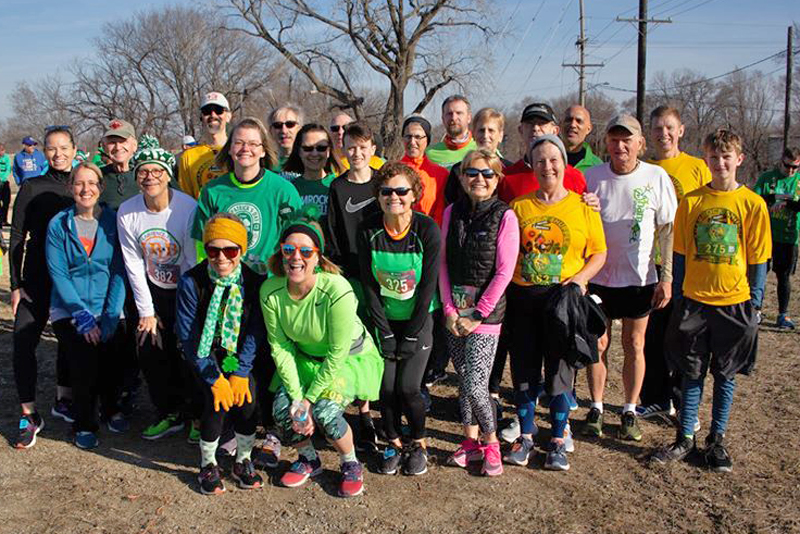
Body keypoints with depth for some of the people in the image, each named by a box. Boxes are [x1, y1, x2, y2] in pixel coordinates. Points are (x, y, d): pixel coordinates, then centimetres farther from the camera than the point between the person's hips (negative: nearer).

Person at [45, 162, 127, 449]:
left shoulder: (113, 221, -1)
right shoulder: (58, 225, -2)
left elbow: (119, 271, -3)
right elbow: (58, 275, -6)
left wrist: (110, 316, -11)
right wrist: (83, 317, -14)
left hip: (107, 310, 1)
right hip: (69, 311, -1)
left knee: (112, 365, -9)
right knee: (85, 363, -14)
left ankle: (111, 409, 24)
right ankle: (84, 424, 13)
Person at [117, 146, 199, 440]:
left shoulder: (187, 208, -22)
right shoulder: (127, 212, -10)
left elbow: (194, 262, -17)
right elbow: (134, 264, -3)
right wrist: (146, 312, -4)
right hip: (153, 291, 4)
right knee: (150, 352, 4)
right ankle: (170, 414, 22)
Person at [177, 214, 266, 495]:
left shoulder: (254, 281, -12)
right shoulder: (191, 281, -17)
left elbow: (256, 332, -9)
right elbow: (187, 337, -15)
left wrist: (241, 372, -20)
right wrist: (214, 378, -20)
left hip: (241, 355, 1)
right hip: (206, 354, -1)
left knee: (246, 395, -20)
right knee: (217, 400, -21)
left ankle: (243, 461, 4)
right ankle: (208, 465, 3)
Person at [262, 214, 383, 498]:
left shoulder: (337, 291, -33)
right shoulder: (270, 290, -19)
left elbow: (337, 355, -25)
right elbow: (280, 347, -12)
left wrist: (309, 399, -20)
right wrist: (297, 397, -17)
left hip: (351, 358, -4)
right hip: (305, 358, 5)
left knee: (324, 410, -24)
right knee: (281, 407, -15)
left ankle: (351, 465, 7)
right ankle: (308, 460, 17)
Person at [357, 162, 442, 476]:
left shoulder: (427, 229, -16)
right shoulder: (368, 231, -10)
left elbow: (428, 285, -14)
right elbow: (369, 285, -6)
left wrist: (411, 336, -12)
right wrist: (385, 333, -8)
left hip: (418, 319, -2)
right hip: (384, 320, 2)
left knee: (407, 388, -8)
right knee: (386, 387, -3)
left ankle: (419, 444, 18)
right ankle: (393, 443, 23)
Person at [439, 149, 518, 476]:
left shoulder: (505, 217, -6)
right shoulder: (452, 212, 6)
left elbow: (504, 272, -9)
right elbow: (443, 263, 7)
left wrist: (477, 314, -10)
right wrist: (449, 309, -1)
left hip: (486, 312, -4)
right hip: (454, 312, 4)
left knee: (475, 386, -8)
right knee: (463, 381, 11)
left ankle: (490, 442, 16)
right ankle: (471, 441, 27)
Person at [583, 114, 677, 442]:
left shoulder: (656, 177, -5)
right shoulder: (592, 177, -4)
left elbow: (667, 230, -1)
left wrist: (666, 277, -4)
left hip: (639, 278, 0)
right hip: (598, 276, 1)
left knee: (634, 345, 8)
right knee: (598, 344, 7)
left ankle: (630, 411, 22)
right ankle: (596, 408, 22)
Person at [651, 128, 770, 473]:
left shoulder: (753, 204, -3)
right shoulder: (692, 201, 0)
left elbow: (759, 258, 1)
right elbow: (680, 253, 4)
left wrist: (754, 302, -1)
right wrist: (678, 296, 3)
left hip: (734, 302, -1)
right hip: (694, 299, 1)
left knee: (726, 374, 10)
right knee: (692, 372, 9)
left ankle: (716, 441, 24)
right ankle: (685, 438, 20)